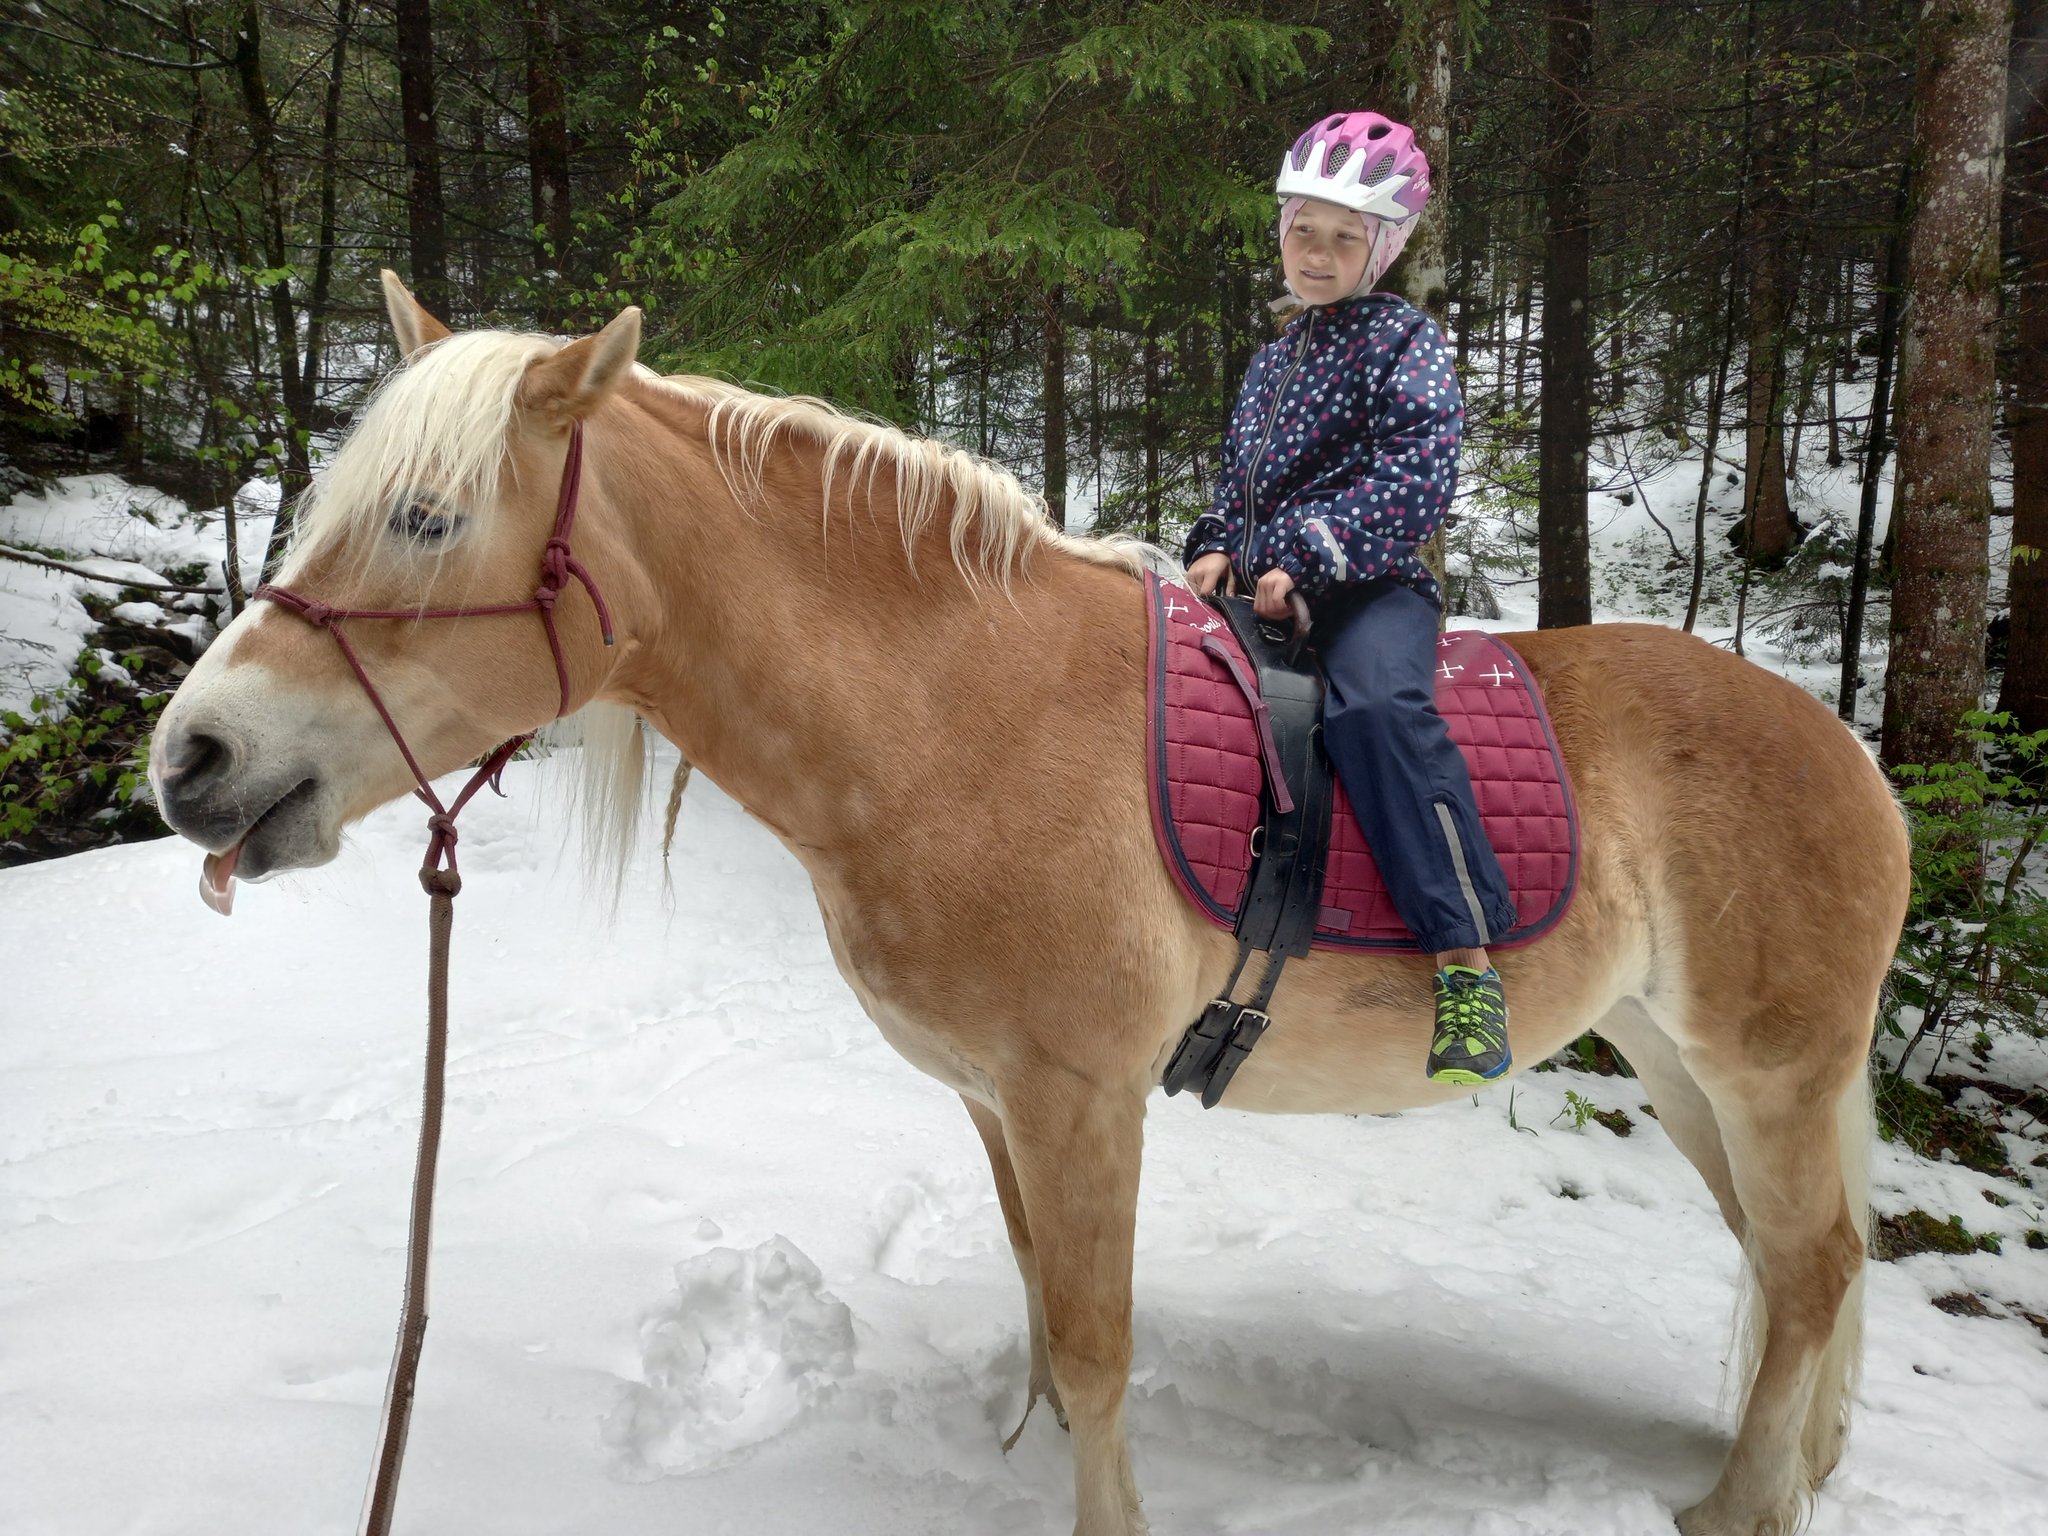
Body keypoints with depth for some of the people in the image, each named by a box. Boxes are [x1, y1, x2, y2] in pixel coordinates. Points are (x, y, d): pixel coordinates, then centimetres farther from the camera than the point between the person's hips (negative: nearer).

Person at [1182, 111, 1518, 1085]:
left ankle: (1466, 957, -36)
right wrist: (1217, 547, 6)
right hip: (1263, 596, 8)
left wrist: (1309, 558, -20)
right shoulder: (1273, 359, 22)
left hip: (1371, 589, -7)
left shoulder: (1403, 341, 0)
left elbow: (1416, 476, -13)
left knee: (1374, 703, -36)